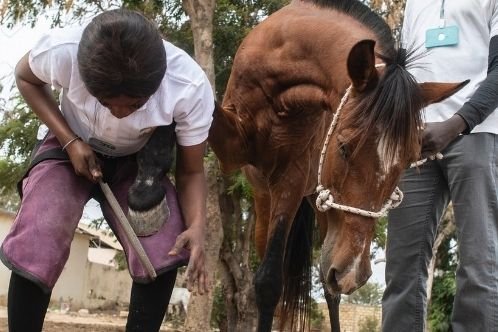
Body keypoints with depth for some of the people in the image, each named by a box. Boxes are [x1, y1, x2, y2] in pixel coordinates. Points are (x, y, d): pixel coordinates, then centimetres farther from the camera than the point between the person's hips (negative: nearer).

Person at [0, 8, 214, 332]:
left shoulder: (191, 87, -34)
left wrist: (197, 226, -39)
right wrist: (70, 141, -22)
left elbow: (191, 171, -19)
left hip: (137, 162, 1)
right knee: (33, 249, -20)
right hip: (72, 149, 0)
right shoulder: (62, 50, -35)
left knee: (163, 251, -19)